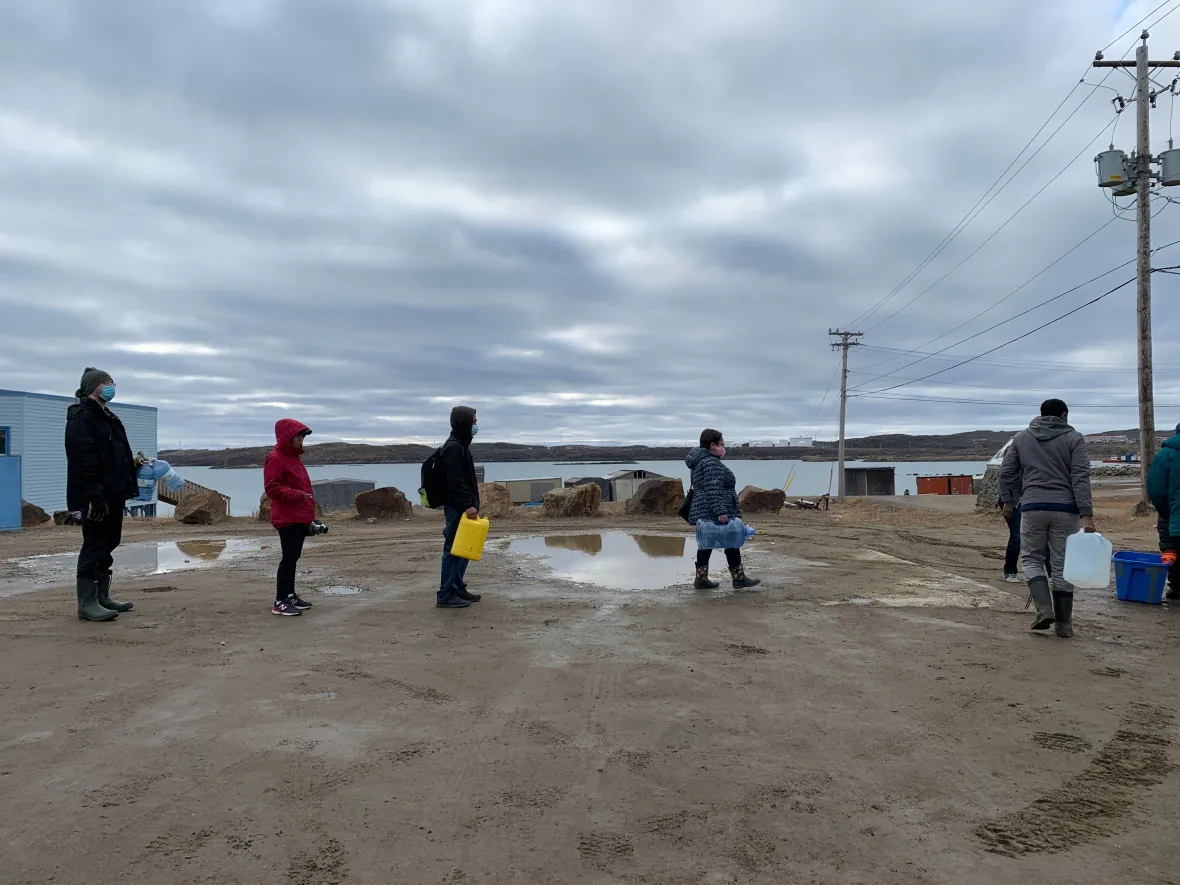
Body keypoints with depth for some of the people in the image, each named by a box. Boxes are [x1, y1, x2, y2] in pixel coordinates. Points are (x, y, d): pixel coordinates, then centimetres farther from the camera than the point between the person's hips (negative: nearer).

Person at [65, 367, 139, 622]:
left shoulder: (107, 417, 18)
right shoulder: (82, 417, -12)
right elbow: (83, 461, -20)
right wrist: (94, 497, -24)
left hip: (112, 494, 10)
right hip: (96, 498, -10)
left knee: (107, 545, 13)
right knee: (95, 546, -6)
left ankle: (102, 597, 22)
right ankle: (86, 603, 1)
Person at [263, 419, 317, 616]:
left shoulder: (295, 457, 18)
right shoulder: (275, 458, -10)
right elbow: (272, 488, -18)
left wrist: (310, 513, 19)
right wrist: (298, 495, -22)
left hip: (300, 517, 9)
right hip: (287, 518, -9)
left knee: (293, 557, 13)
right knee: (289, 557, -10)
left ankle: (290, 595, 21)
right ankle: (280, 602, -6)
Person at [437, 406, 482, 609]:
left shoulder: (461, 445, 17)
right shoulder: (454, 447, -16)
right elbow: (455, 482, -23)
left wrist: (471, 504, 22)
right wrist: (467, 505, -27)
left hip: (463, 507, 10)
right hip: (457, 508, -10)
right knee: (454, 549, -7)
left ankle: (458, 588, 23)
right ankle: (446, 595, -3)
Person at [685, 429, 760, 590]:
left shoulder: (699, 461, 17)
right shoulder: (711, 462, -16)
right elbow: (713, 490, -25)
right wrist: (721, 512, -28)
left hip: (703, 514, 10)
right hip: (716, 514, -10)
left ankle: (701, 579, 13)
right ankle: (739, 579, 6)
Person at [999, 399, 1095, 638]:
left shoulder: (1021, 437, 10)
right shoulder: (1073, 438, 4)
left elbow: (1006, 472, 10)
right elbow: (1080, 478, -5)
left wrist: (1008, 500, 20)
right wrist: (1086, 514, -10)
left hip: (1032, 507, 1)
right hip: (1064, 509, 0)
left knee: (1032, 559, 12)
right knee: (1061, 564, 6)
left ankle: (1044, 609, -8)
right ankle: (1063, 623, 12)